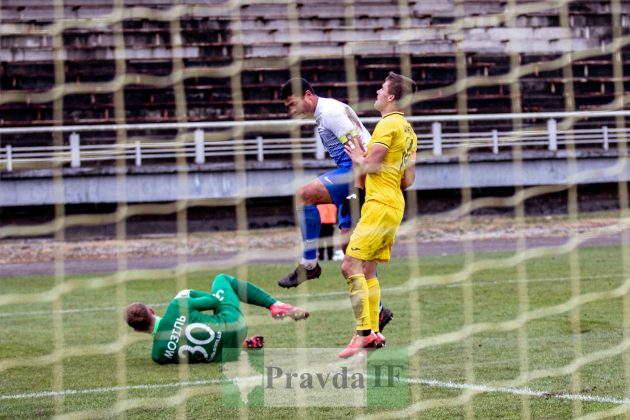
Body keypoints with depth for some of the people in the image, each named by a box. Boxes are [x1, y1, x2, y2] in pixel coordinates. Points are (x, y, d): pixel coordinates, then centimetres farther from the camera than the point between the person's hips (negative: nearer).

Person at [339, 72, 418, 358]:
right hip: (395, 205, 10)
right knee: (367, 270, 14)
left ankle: (364, 332, -18)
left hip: (379, 205, -10)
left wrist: (357, 158, 5)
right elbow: (409, 180, 18)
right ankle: (373, 333, 13)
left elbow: (369, 165, -17)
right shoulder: (407, 129, 17)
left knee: (350, 266, -13)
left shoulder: (388, 124, -12)